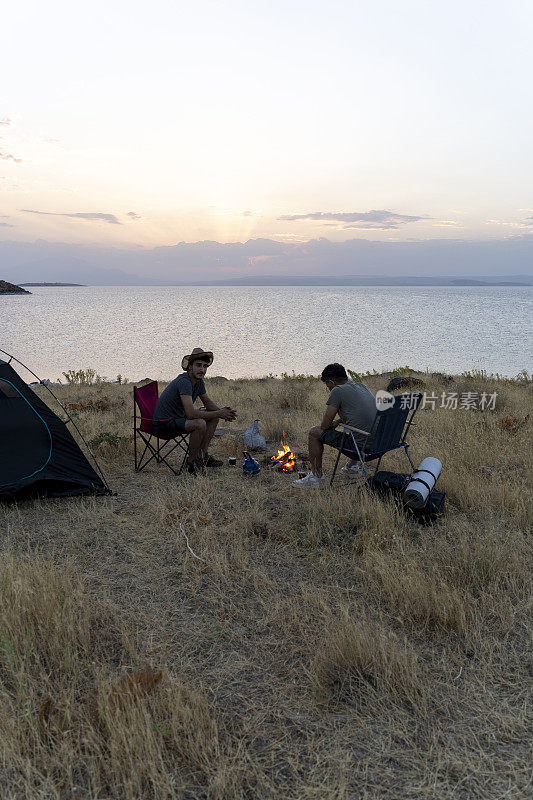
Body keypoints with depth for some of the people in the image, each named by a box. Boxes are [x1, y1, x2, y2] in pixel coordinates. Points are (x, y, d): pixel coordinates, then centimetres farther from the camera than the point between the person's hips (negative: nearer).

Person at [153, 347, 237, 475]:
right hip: (164, 423, -10)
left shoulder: (199, 381, 3)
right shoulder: (184, 382, -26)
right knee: (200, 424, -31)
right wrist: (219, 414, -26)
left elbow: (208, 403, 15)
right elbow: (190, 413, -33)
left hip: (179, 416, 10)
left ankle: (202, 455, 8)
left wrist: (222, 411, -8)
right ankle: (191, 461, -11)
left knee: (214, 417, 7)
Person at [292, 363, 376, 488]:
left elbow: (325, 425, -4)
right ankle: (353, 465, 41)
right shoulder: (362, 387, 15)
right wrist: (338, 421, 25)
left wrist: (332, 424, 18)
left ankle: (317, 476, 11)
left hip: (360, 446, -8)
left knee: (314, 432, 6)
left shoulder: (338, 391, -8)